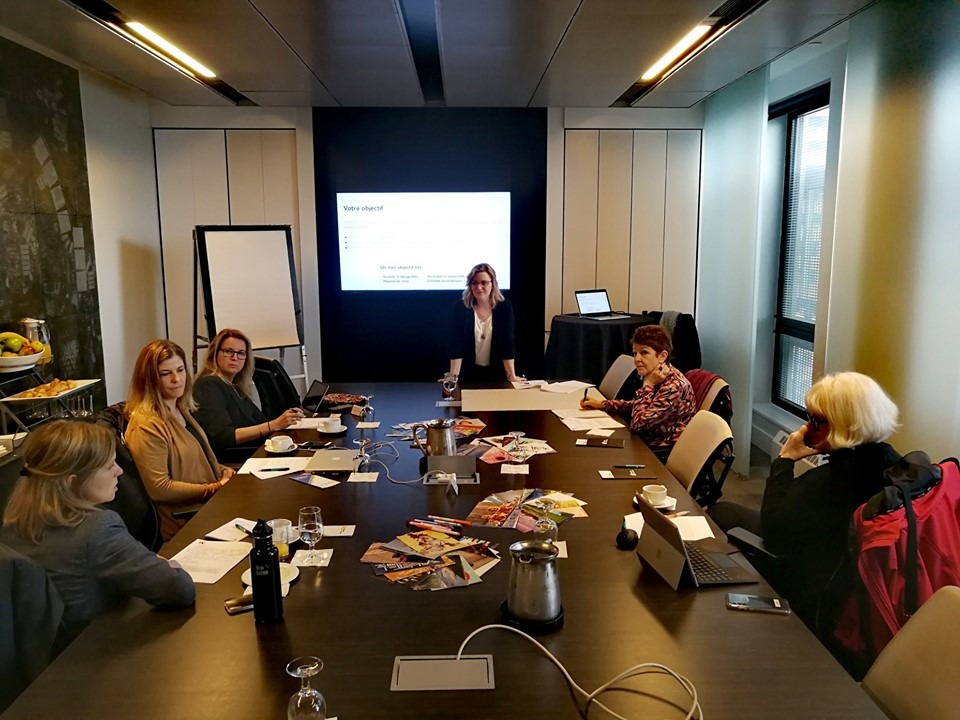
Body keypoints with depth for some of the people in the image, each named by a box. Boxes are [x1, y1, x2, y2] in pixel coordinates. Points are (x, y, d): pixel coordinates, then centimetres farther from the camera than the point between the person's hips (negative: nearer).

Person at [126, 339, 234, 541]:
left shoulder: (180, 410, 9)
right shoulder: (146, 425, -18)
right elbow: (159, 488, -20)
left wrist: (223, 471, 4)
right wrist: (216, 488, -16)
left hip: (207, 508, 8)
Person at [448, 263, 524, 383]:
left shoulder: (504, 307, -9)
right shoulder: (460, 307, -11)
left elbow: (507, 343, -12)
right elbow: (456, 344, -15)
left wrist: (511, 376, -18)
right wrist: (454, 376, -22)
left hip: (496, 372, 1)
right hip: (468, 372, 0)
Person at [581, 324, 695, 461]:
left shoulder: (674, 386, -26)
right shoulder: (655, 377, -1)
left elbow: (637, 423, -27)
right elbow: (637, 406, 16)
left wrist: (648, 385, -23)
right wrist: (601, 404, 6)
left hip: (664, 455, -7)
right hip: (649, 442, 7)